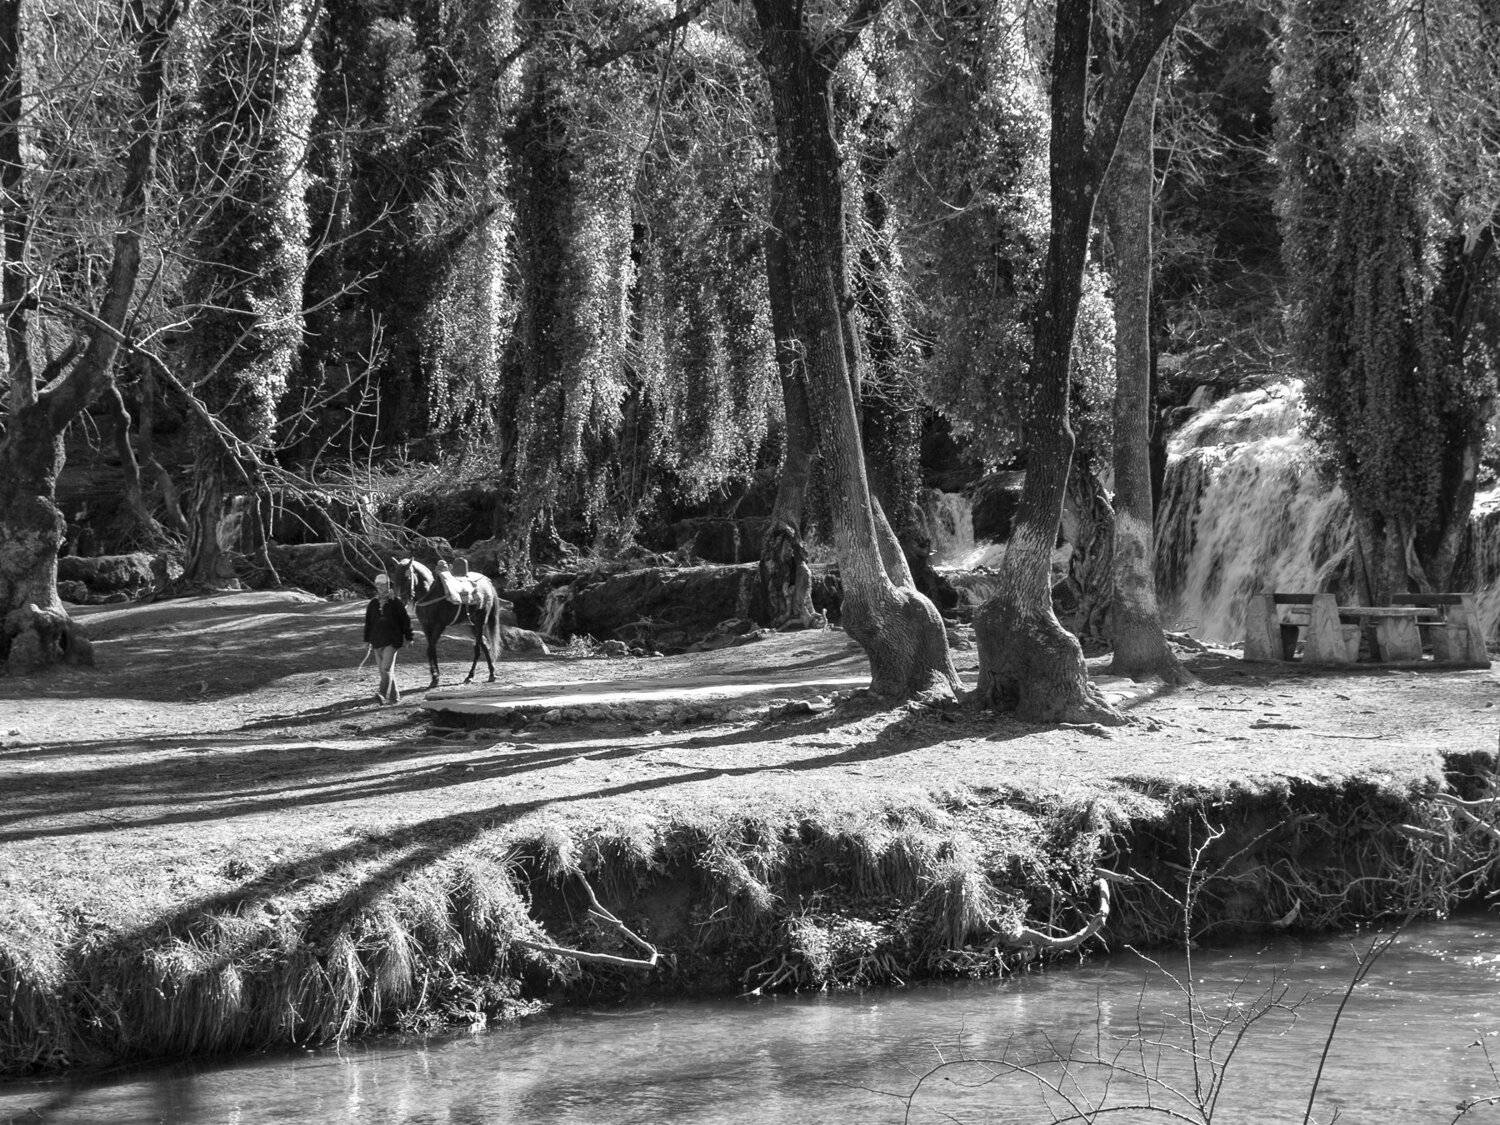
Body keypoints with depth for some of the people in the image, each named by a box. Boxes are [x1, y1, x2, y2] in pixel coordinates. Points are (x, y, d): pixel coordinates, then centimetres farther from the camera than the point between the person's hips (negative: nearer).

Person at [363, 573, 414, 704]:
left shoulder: (396, 602, -1)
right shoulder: (373, 604, 9)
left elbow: (405, 621, 3)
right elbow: (368, 623, 16)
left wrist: (408, 638, 3)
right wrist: (367, 641, 16)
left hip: (392, 640, -5)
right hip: (377, 641, 5)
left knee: (386, 668, -17)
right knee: (383, 670, 8)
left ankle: (384, 695, -24)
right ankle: (394, 696, 18)